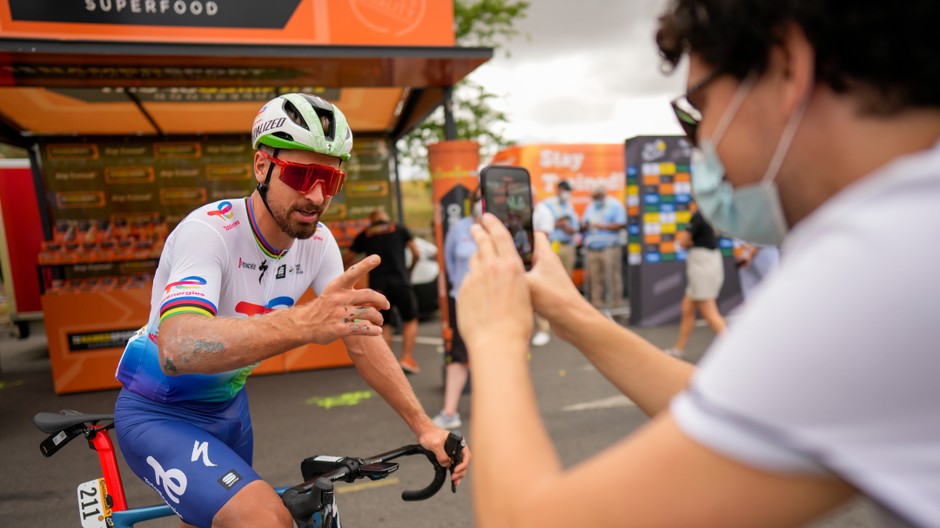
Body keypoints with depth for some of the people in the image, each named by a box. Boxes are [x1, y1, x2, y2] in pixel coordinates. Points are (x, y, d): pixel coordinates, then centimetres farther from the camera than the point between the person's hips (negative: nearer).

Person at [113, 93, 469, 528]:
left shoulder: (317, 241, -10)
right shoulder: (209, 231, -28)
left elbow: (361, 338, -7)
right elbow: (177, 348, -44)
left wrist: (424, 427, -12)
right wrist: (302, 323, -60)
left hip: (227, 406, 6)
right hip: (159, 414, -6)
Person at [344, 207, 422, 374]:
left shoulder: (364, 235, 15)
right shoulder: (399, 229, 12)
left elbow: (346, 259, 14)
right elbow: (416, 253, 8)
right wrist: (410, 269, 24)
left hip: (377, 285, 2)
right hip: (400, 281, -2)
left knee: (384, 325, 10)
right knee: (410, 321, 11)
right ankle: (406, 358, 0)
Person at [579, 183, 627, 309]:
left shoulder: (615, 205, 3)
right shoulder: (590, 207, 21)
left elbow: (622, 224, -7)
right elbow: (583, 225, 21)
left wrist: (602, 226, -10)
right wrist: (585, 226, -3)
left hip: (610, 246, -5)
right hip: (592, 247, 5)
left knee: (612, 275, -7)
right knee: (594, 276, 2)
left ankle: (615, 301, -2)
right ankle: (596, 301, 7)